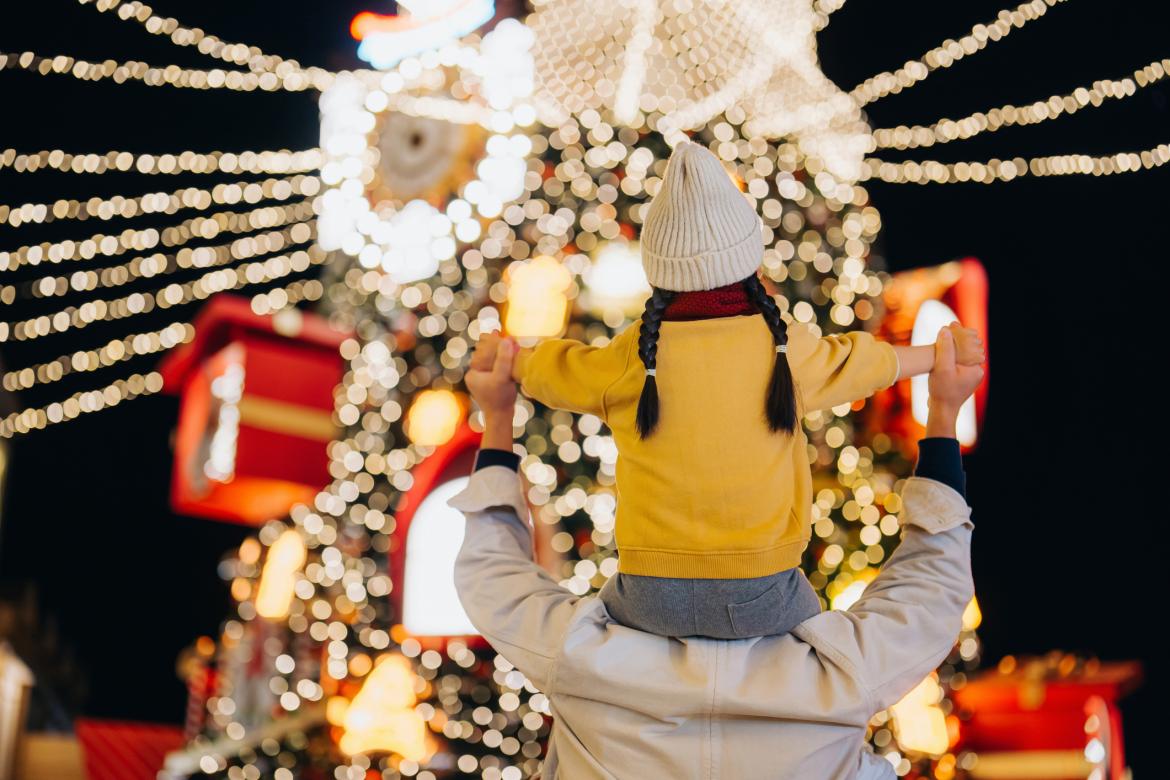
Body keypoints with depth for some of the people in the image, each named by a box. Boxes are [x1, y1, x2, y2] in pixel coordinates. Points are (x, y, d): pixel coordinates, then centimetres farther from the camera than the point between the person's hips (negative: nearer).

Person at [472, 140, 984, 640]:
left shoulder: (631, 359, -7)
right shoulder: (788, 351, -6)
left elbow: (552, 371, 12)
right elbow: (869, 362, 13)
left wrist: (502, 356, 34)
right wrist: (942, 354, 33)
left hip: (653, 598, 0)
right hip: (761, 599, 0)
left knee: (610, 608, 33)